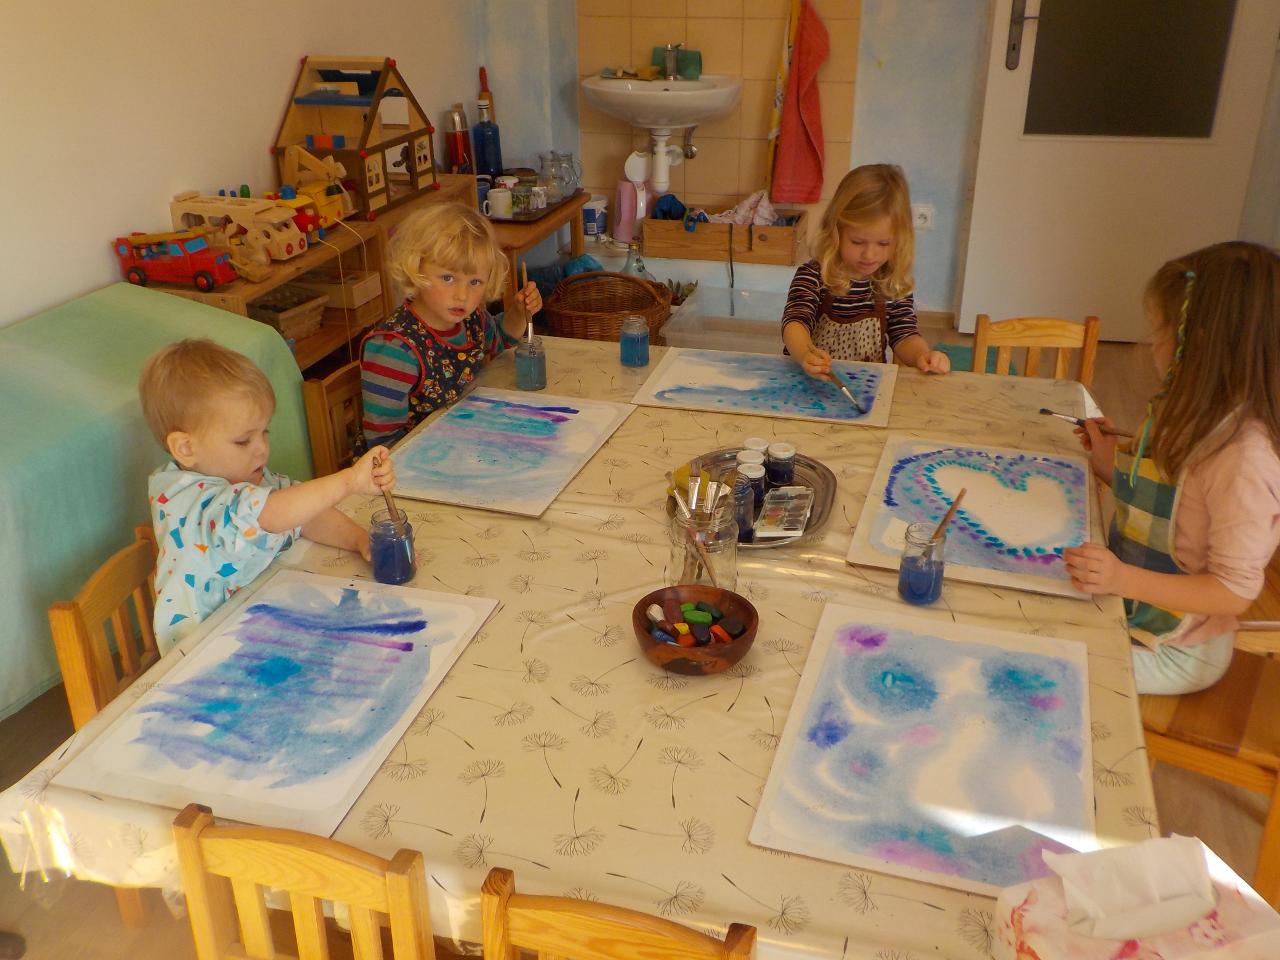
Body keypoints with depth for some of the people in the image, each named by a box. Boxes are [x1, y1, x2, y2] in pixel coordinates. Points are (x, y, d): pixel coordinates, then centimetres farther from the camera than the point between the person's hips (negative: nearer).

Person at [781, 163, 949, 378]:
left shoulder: (895, 285, 2)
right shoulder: (813, 277, -10)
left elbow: (904, 336, 3)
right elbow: (795, 322, -22)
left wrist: (922, 355, -22)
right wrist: (806, 355, -45)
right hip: (812, 383, -3)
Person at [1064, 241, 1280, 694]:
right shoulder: (1190, 418, 1)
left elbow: (1234, 591, -24)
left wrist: (1124, 579, -35)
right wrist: (1109, 465, 3)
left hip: (1174, 651, -8)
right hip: (1129, 603, 8)